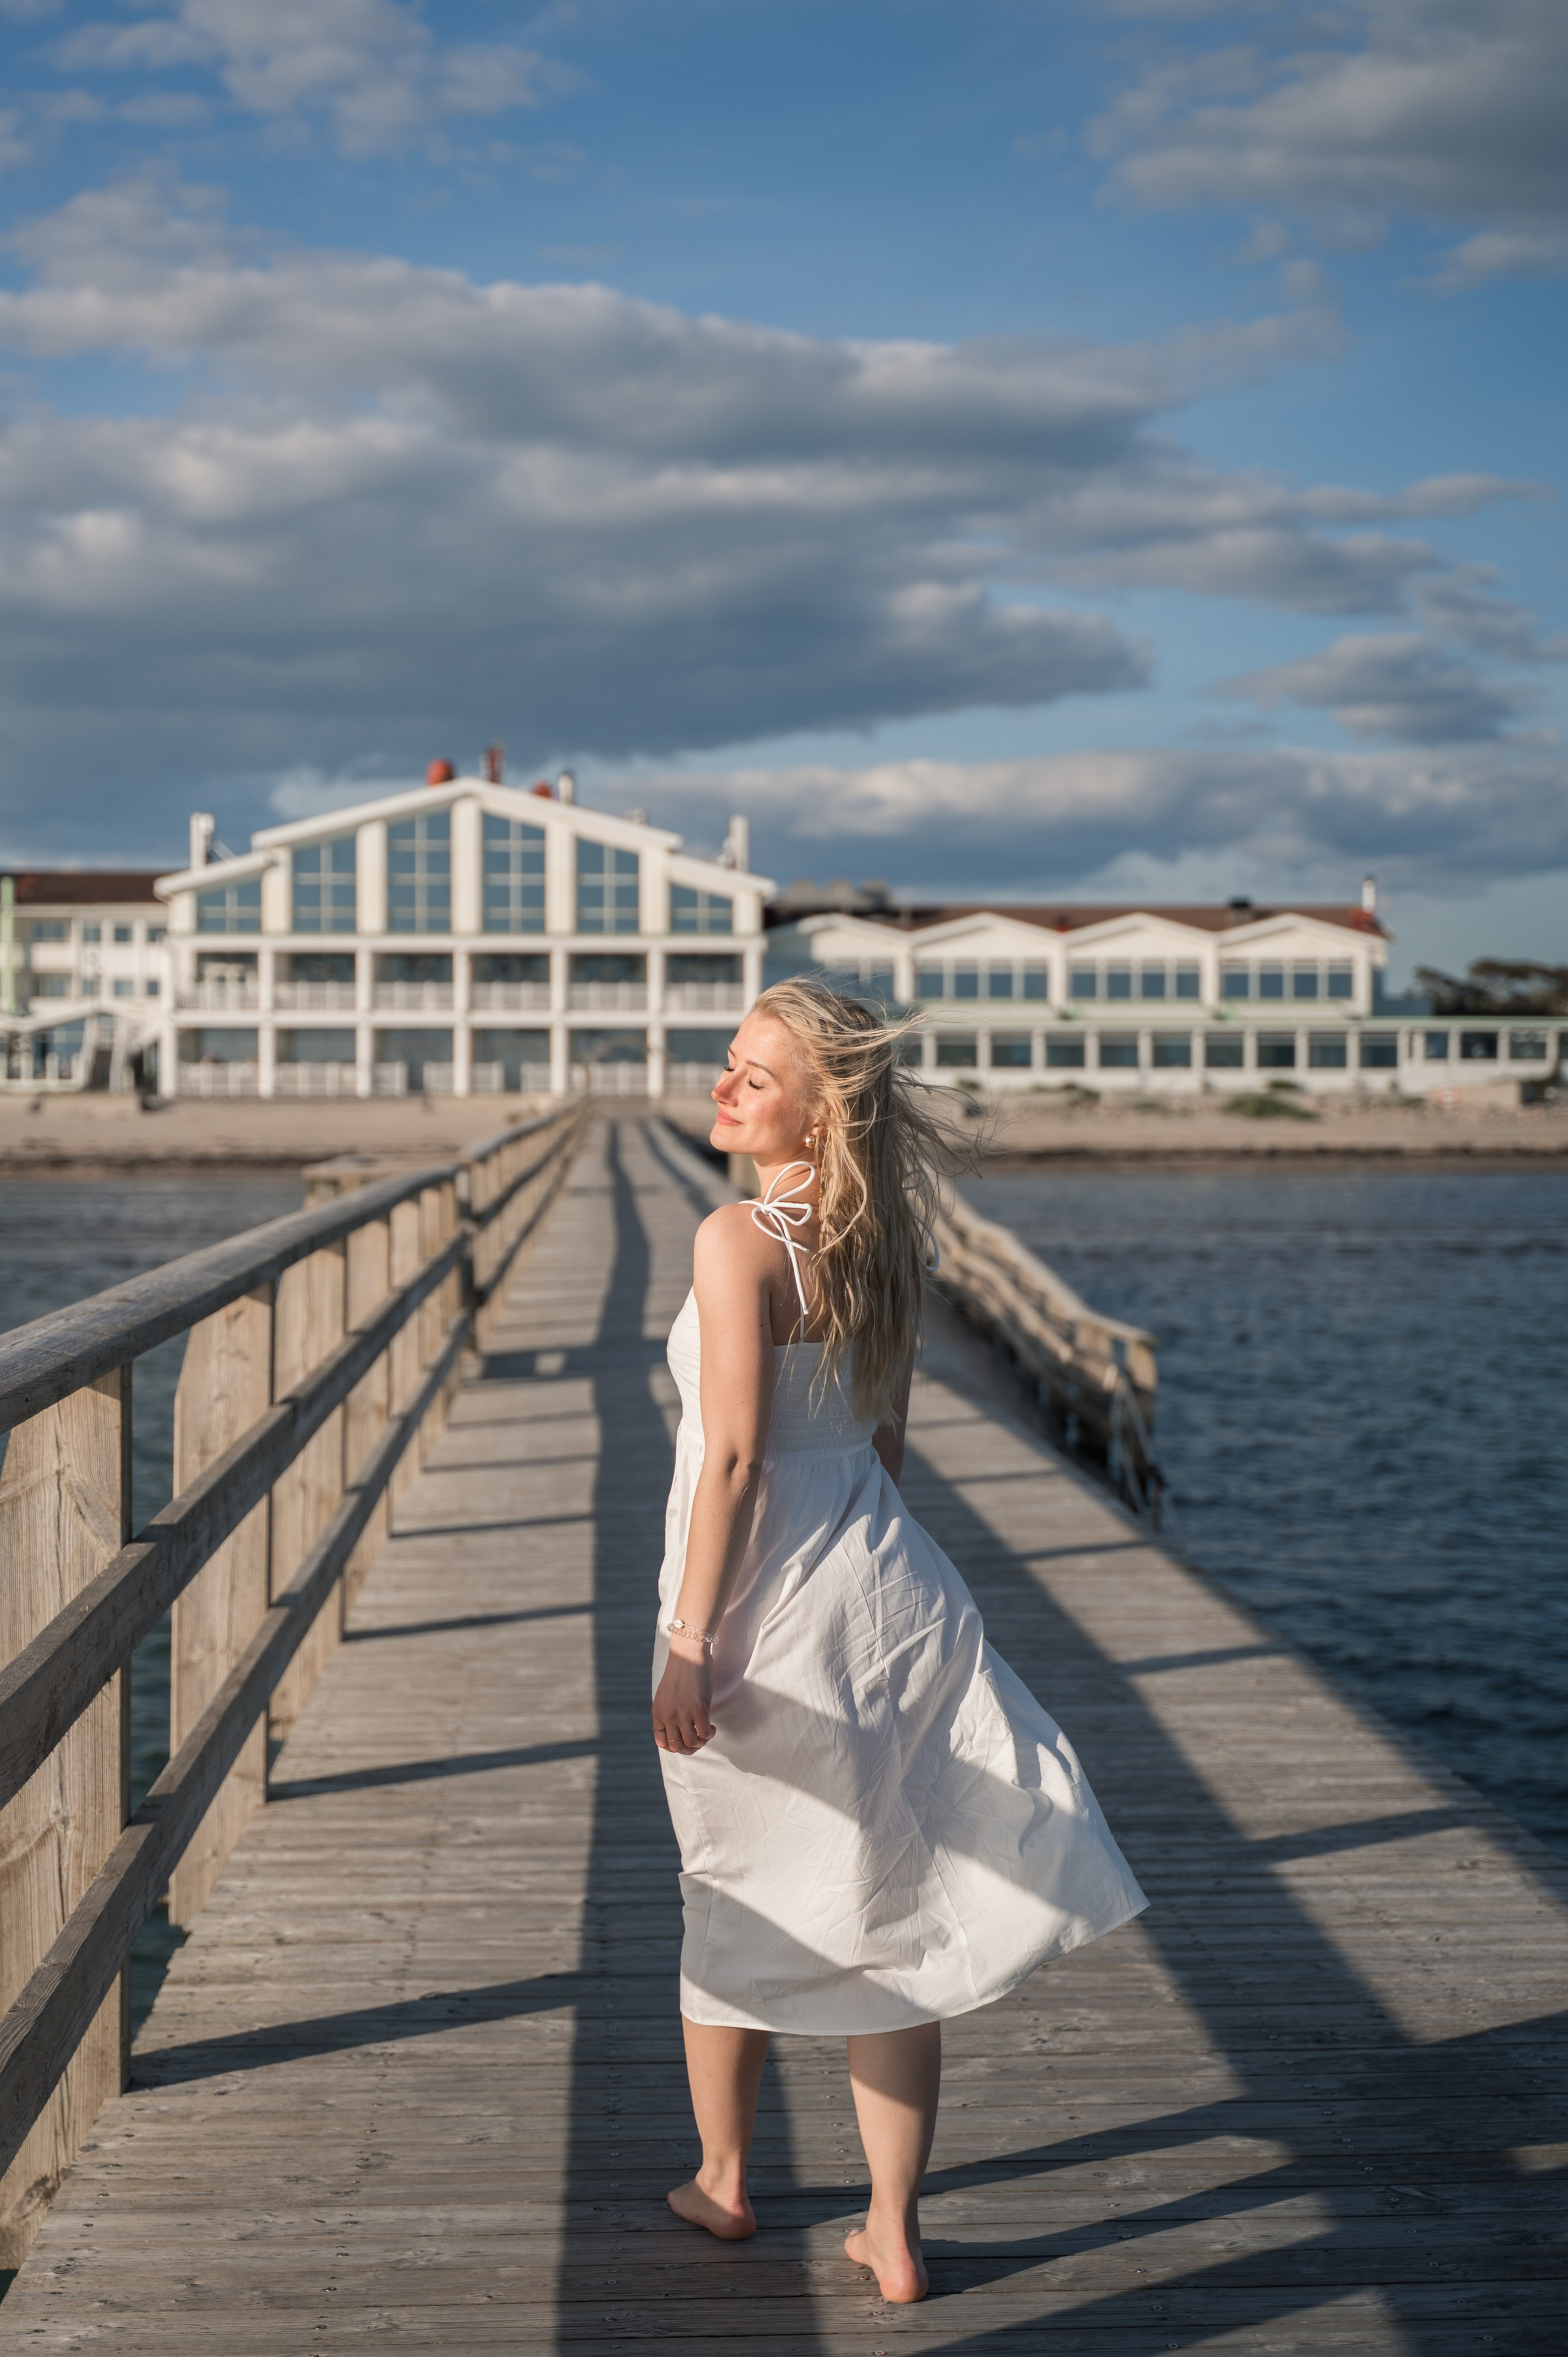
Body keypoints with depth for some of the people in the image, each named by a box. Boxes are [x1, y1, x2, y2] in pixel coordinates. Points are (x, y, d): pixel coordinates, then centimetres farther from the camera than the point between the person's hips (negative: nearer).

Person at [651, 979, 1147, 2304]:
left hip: (766, 1602, -5)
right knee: (887, 1918, 11)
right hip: (888, 1586, 6)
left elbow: (733, 1455, -19)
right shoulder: (889, 1249, 6)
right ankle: (894, 2231, 16)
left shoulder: (739, 1242, -16)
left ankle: (721, 2182, 34)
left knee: (738, 1909, 15)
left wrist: (686, 1641, -16)